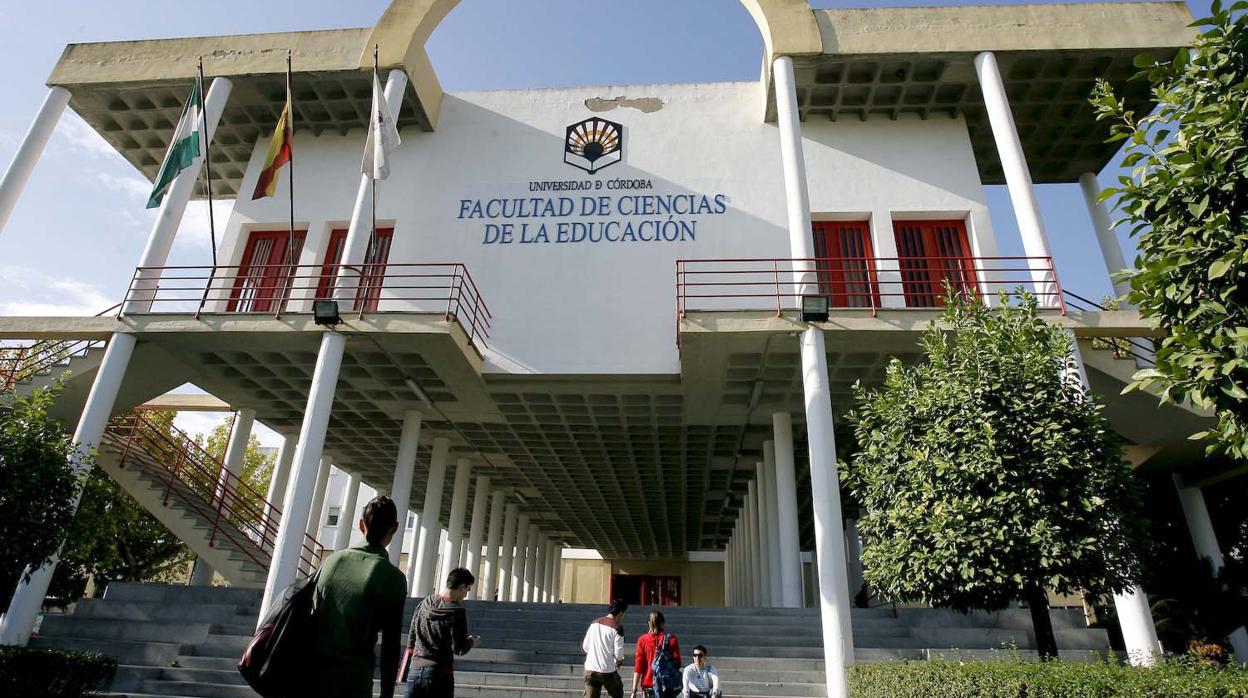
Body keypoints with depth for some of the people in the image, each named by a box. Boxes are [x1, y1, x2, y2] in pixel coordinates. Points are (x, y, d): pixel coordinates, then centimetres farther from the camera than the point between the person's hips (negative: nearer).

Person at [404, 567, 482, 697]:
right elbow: (459, 649, -9)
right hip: (440, 673, -5)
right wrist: (471, 642, 11)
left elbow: (411, 639, 14)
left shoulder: (424, 603, 7)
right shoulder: (457, 612, -11)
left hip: (415, 671, 5)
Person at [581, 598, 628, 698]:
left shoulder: (594, 623, 8)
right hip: (608, 671, -4)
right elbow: (618, 654, -9)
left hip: (589, 670, 4)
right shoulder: (617, 627, -9)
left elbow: (585, 647, 12)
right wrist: (619, 662, 12)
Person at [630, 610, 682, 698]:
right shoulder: (671, 639, -4)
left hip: (648, 685, 1)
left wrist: (634, 690, -2)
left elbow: (638, 666, -5)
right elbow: (677, 664, -4)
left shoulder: (642, 640, -3)